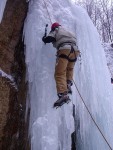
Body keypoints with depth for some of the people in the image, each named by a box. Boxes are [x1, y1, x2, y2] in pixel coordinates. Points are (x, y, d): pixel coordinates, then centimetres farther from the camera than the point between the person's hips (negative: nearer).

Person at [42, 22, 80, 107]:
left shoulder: (55, 32, 17)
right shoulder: (67, 32, 35)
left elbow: (47, 39, 8)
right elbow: (75, 40, 36)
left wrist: (44, 38, 29)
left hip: (64, 50, -6)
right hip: (74, 50, 6)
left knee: (60, 73, -10)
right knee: (70, 69, 30)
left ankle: (63, 94, -27)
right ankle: (68, 84, 7)